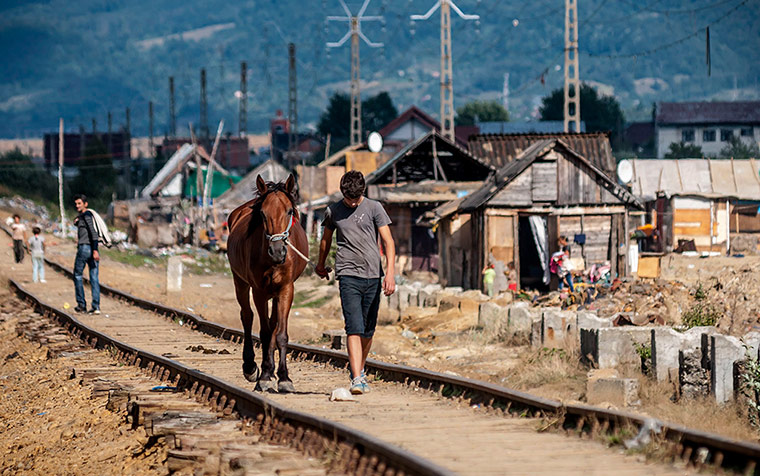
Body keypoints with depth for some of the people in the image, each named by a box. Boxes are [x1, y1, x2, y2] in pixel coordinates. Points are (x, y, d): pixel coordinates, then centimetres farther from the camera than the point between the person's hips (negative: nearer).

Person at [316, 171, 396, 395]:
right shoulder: (333, 212, 7)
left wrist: (390, 273, -12)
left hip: (373, 275, 1)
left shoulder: (374, 208, 2)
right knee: (354, 328, -14)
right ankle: (357, 379, -21)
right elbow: (326, 239, 25)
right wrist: (321, 265, 38)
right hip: (348, 275, -1)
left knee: (368, 330, 9)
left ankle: (359, 369, 30)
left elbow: (388, 242, -2)